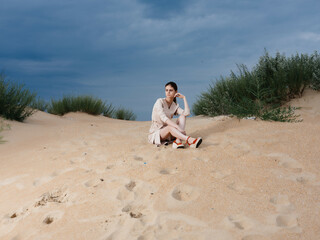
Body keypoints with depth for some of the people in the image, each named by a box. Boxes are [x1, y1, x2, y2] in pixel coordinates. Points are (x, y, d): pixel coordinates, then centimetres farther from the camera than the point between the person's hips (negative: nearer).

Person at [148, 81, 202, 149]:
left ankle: (178, 141, -33)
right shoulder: (160, 102, -13)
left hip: (167, 133, 6)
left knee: (182, 116, -12)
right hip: (154, 135, -6)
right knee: (170, 126, -36)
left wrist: (184, 98, -9)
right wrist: (178, 127, -38)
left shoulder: (175, 106, 4)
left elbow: (187, 113, -15)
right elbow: (163, 118, -28)